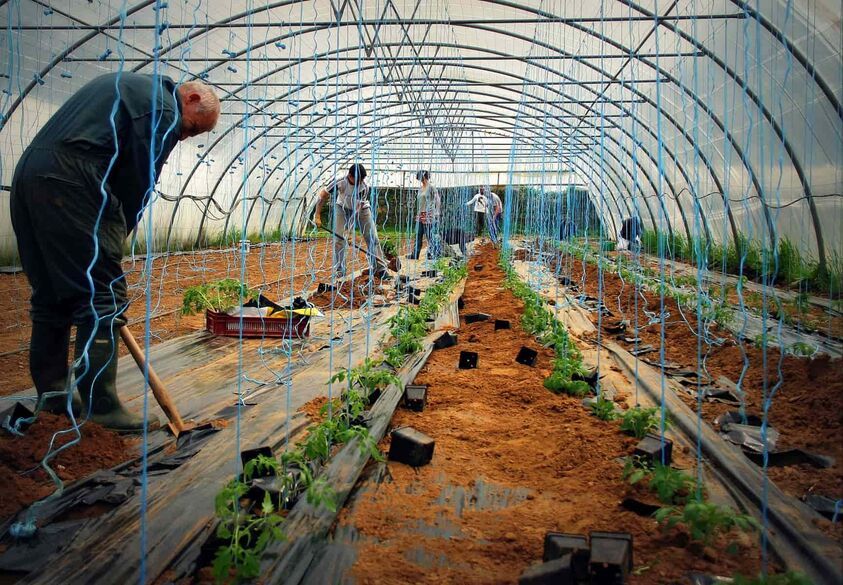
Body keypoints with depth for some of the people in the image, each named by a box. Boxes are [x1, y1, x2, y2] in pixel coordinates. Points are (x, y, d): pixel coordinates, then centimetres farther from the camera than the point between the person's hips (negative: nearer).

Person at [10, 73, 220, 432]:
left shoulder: (126, 85, 29)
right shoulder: (165, 110, 1)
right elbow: (138, 183, -3)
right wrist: (115, 238, 7)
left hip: (27, 171, 10)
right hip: (69, 182, -10)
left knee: (51, 292, 15)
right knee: (103, 296, -8)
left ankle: (51, 393, 23)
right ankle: (102, 409, -8)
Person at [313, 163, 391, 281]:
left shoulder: (364, 187, -31)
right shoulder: (340, 183, -31)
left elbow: (357, 208, -31)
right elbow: (322, 195, -22)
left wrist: (348, 226, -36)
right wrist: (317, 216, -26)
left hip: (361, 209, 0)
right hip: (343, 208, 0)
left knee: (372, 237, -8)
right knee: (338, 237, -10)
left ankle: (380, 269, -4)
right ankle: (339, 270, 2)